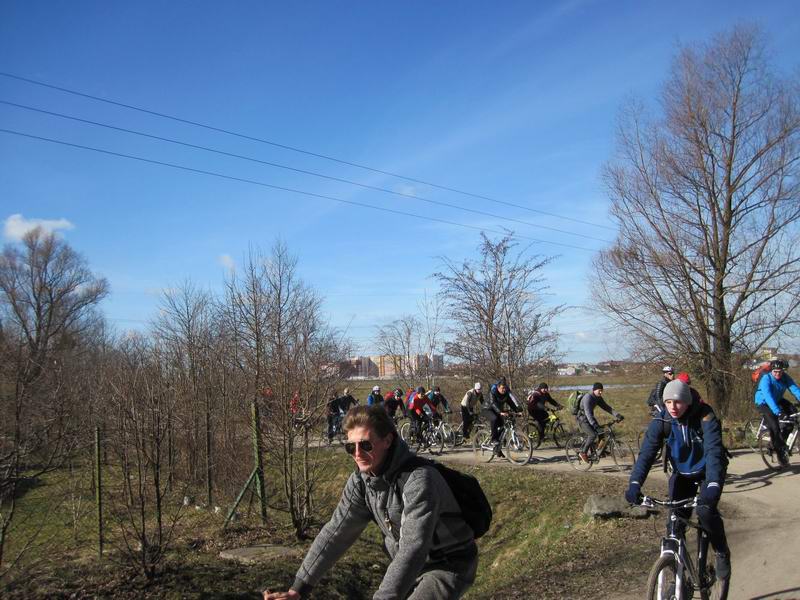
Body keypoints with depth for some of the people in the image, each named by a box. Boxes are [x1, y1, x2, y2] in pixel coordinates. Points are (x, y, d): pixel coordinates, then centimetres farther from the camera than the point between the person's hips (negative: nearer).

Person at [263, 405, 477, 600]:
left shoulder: (419, 480, -30)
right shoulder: (361, 480, -8)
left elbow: (413, 548, -37)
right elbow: (336, 531, -9)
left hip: (449, 565, -6)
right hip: (413, 566, 7)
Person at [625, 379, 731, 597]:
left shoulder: (704, 416, -28)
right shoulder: (661, 422, -20)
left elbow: (713, 450, -39)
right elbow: (647, 453, -27)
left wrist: (713, 485, -55)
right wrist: (635, 484, -42)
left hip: (708, 471, -3)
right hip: (682, 473, 3)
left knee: (706, 510, -26)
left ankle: (723, 555, 1)